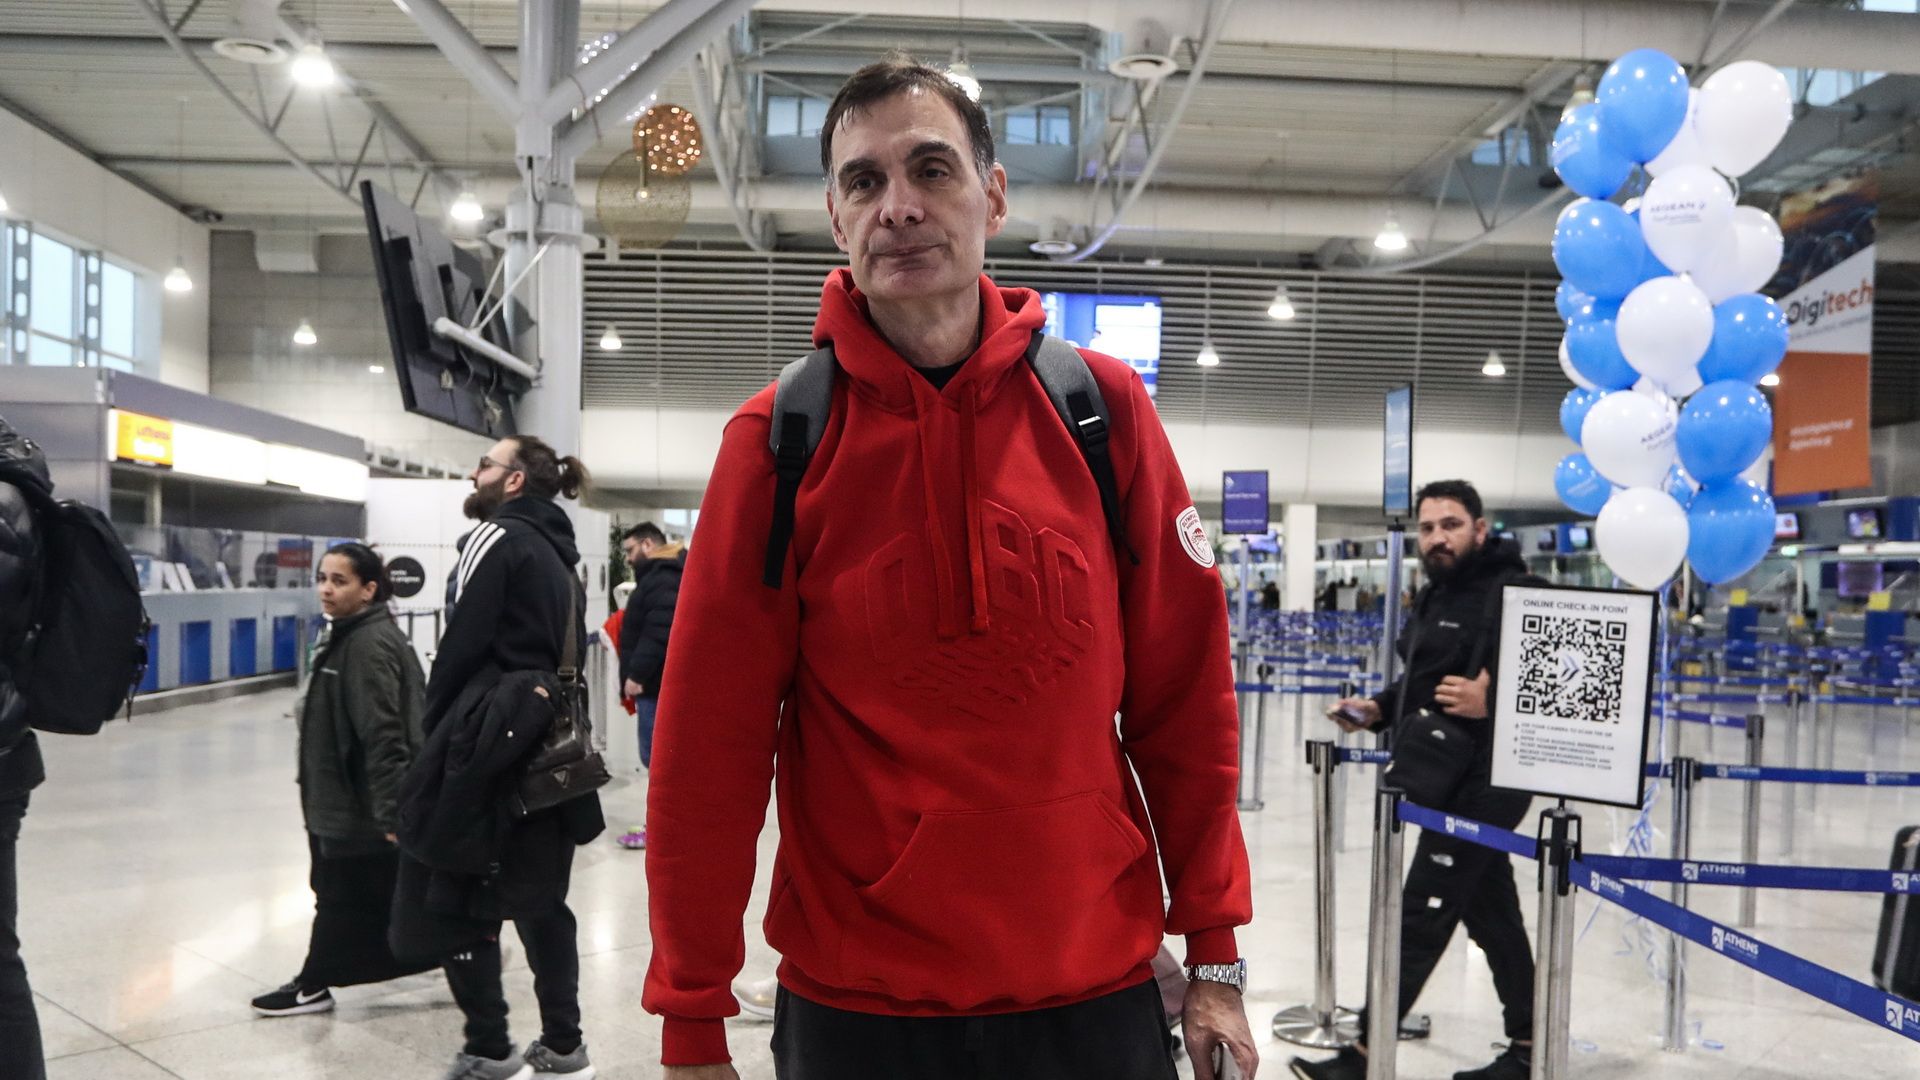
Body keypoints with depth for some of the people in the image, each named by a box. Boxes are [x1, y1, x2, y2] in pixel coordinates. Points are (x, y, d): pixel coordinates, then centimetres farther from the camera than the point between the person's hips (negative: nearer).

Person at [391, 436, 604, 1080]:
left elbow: (464, 642, -13)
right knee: (539, 898, 13)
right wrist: (554, 721, 11)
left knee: (454, 901, 1)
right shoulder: (558, 552, 16)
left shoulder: (498, 538, -7)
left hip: (489, 737, -8)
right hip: (548, 743, 8)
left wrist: (433, 729, -5)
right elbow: (567, 652, 12)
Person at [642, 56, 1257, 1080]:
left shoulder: (1103, 407, -5)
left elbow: (1185, 696, -1)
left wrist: (1214, 956, 1)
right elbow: (709, 741, -7)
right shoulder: (775, 441, -8)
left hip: (1097, 990, 1)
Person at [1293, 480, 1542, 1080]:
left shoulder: (1514, 592, -14)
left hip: (1483, 783, -10)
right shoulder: (1436, 595, 15)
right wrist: (1378, 710, 7)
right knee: (1491, 912, 17)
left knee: (1421, 919, -5)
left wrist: (1491, 702, -32)